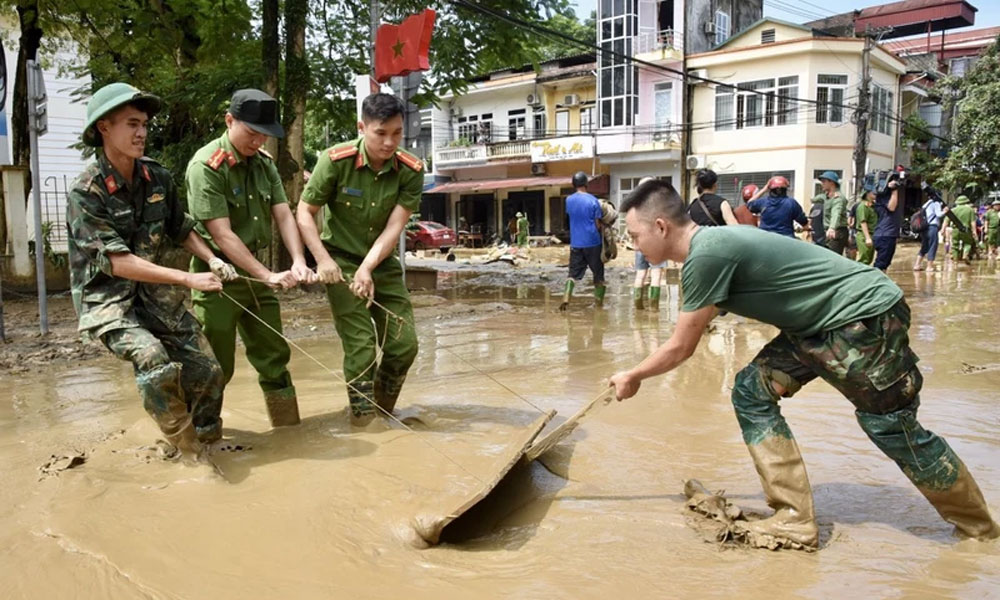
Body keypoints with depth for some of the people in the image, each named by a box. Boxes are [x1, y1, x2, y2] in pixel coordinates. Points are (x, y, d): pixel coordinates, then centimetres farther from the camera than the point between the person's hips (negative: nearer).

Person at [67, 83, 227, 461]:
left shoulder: (158, 178, -1)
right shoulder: (86, 191, -16)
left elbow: (182, 230, 13)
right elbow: (118, 262, -22)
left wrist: (212, 260, -5)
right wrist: (188, 279, -25)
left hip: (157, 294, 5)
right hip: (107, 298, -5)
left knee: (206, 372, -2)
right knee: (155, 362, -30)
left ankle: (179, 426, 29)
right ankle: (187, 448, -8)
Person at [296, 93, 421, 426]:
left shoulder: (410, 171, -11)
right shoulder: (336, 160, -17)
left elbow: (394, 227, -17)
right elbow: (304, 212, -11)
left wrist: (367, 269, -28)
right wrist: (323, 259, -22)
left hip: (383, 262, 4)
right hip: (341, 262, -3)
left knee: (405, 343, 2)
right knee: (361, 347, -10)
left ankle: (384, 410, 27)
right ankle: (363, 418, 10)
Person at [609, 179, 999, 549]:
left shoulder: (706, 255, -25)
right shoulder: (707, 244, 4)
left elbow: (680, 349, -16)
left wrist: (631, 377, -3)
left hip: (867, 315, -9)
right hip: (822, 324, 9)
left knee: (895, 430, 2)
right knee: (751, 393, 0)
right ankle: (794, 521, 4)